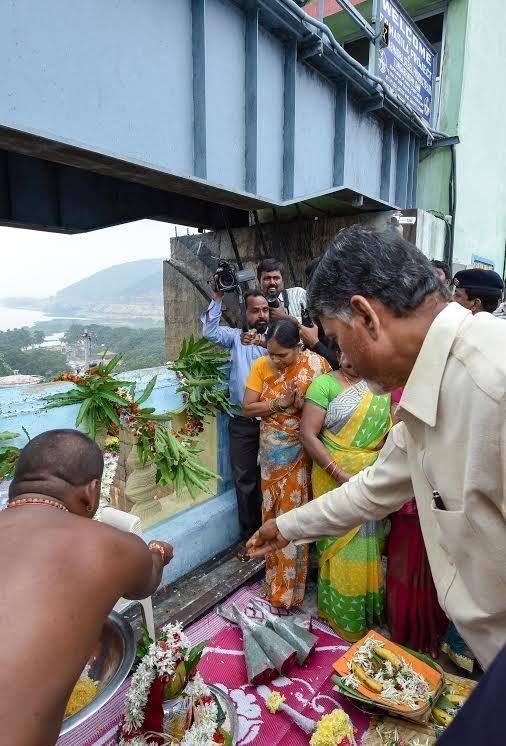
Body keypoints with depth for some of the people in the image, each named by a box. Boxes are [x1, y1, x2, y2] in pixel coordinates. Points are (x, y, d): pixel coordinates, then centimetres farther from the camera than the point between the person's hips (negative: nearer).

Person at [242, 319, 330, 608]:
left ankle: (290, 585, 24)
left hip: (303, 451, -2)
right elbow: (248, 408, -7)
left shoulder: (316, 365, -12)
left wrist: (302, 402, -23)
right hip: (274, 452, 3)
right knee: (275, 511, 13)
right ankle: (277, 573, 35)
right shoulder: (262, 365, -6)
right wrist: (280, 402, -19)